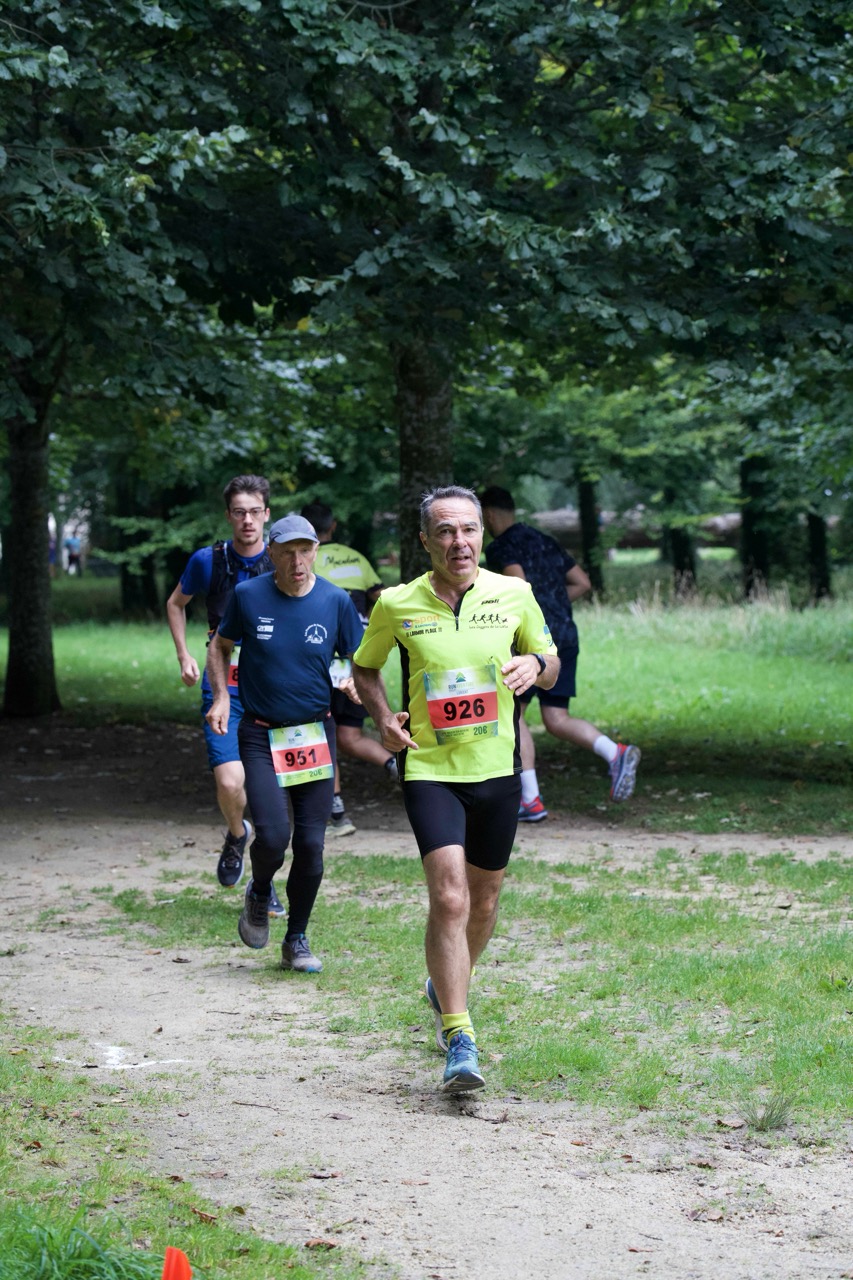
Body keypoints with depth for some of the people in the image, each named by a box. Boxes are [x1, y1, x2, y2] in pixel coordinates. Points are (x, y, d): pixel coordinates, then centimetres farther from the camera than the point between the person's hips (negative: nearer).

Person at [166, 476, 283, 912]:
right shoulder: (208, 560, -2)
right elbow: (175, 603, 17)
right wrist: (183, 655, 6)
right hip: (223, 688, -1)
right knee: (230, 784, -16)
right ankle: (236, 836, 19)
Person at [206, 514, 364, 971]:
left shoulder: (336, 601, -3)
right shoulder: (248, 596, -4)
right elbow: (220, 646, 11)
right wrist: (221, 697, -3)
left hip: (316, 735, 1)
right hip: (261, 735, -1)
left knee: (311, 843, 1)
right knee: (272, 836, -17)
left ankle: (297, 939, 21)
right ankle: (259, 893, 19)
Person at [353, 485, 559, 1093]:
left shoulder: (514, 594, 0)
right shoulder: (396, 605, -3)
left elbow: (550, 663, 12)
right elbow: (365, 666, 13)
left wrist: (535, 664, -11)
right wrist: (384, 716, -5)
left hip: (498, 769, 3)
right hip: (430, 768, -3)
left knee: (484, 899, 15)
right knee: (449, 897, -18)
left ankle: (447, 988, 44)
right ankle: (459, 1041, -17)